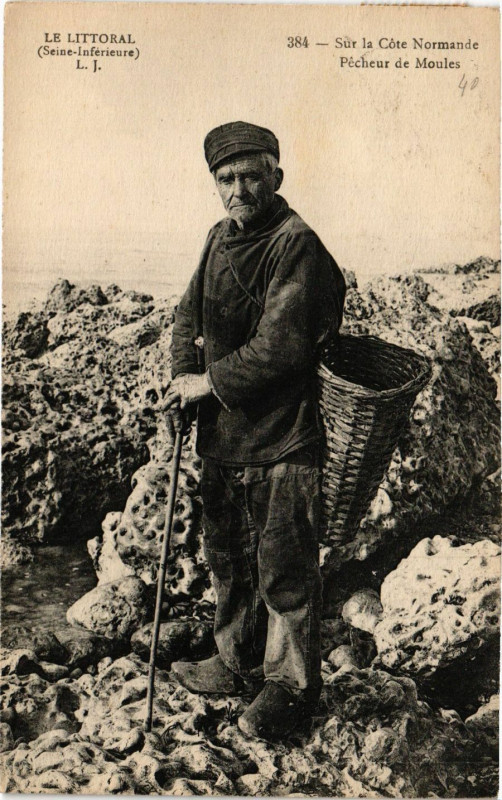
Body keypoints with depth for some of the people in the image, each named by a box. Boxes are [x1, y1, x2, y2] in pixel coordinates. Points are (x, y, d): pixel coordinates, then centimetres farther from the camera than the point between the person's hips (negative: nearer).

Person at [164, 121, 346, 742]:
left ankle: (290, 685, 25)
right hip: (223, 432, 8)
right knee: (227, 555, 20)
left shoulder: (297, 247, -14)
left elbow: (279, 348, -22)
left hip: (281, 439, -8)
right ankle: (239, 662, 40)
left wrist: (209, 382, -12)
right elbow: (189, 313, 16)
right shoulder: (220, 238, 12)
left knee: (284, 568, 5)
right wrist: (184, 371, -2)